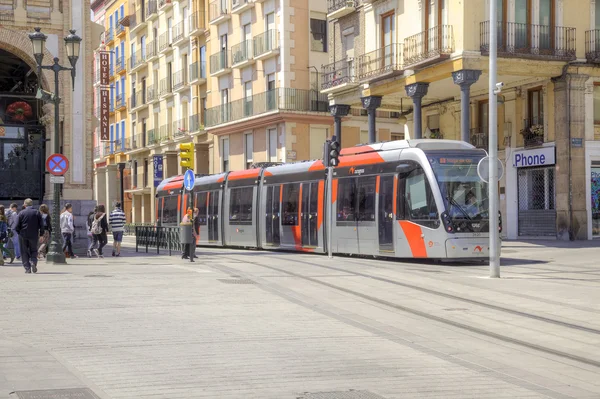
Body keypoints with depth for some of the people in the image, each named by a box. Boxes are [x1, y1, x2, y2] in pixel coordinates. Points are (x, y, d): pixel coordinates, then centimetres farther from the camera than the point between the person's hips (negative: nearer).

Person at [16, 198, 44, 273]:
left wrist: (19, 233, 13)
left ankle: (27, 268, 1)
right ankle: (33, 262, -12)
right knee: (33, 250, 14)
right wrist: (41, 234, 7)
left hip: (23, 235, -1)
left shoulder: (21, 213, -3)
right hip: (34, 236, 1)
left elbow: (17, 225, -3)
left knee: (24, 252, 7)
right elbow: (41, 225, 0)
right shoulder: (37, 213, 1)